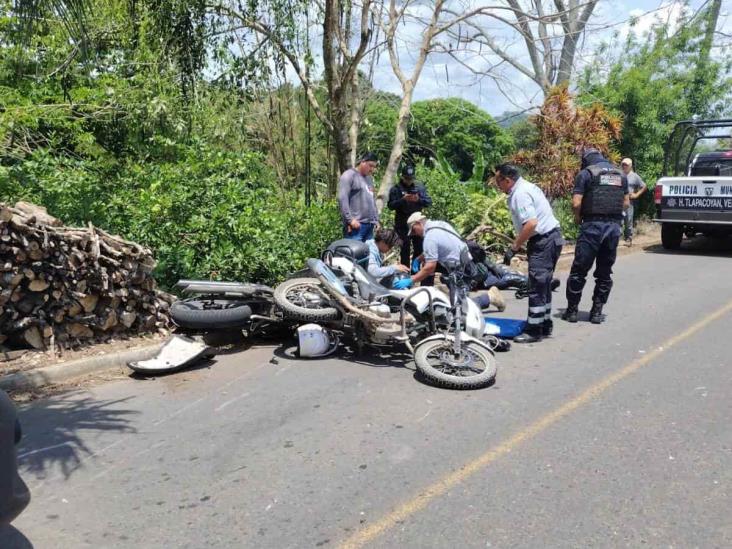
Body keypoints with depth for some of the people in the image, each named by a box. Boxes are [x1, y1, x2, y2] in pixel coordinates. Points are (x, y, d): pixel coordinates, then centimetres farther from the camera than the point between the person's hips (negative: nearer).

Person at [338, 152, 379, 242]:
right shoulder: (349, 175, -3)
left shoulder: (369, 178, 24)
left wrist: (376, 220, 18)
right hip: (356, 224, -8)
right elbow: (342, 199, -13)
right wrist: (350, 219, -18)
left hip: (369, 225, 8)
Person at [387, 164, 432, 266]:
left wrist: (419, 199, -17)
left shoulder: (420, 186, 7)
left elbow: (429, 202, 2)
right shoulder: (396, 189, -1)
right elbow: (390, 205, -8)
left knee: (419, 249, 8)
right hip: (402, 225, -3)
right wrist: (403, 199, -22)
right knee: (405, 249, 1)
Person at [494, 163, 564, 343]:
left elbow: (531, 224, -27)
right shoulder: (527, 187, 16)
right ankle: (545, 325, 28)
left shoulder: (520, 194, -16)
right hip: (553, 237, 11)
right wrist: (516, 242, 16)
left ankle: (533, 331, 1)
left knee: (537, 286, -5)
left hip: (543, 241, -11)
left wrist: (513, 248, -22)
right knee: (544, 285, 18)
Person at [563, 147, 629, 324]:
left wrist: (577, 217, 8)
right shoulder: (621, 174, 15)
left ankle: (572, 310, 8)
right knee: (605, 272, 12)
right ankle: (597, 311, 15)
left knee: (579, 270, 4)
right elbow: (626, 203, 15)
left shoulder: (586, 173, -2)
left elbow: (576, 203, -10)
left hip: (593, 225, -5)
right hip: (614, 226, 5)